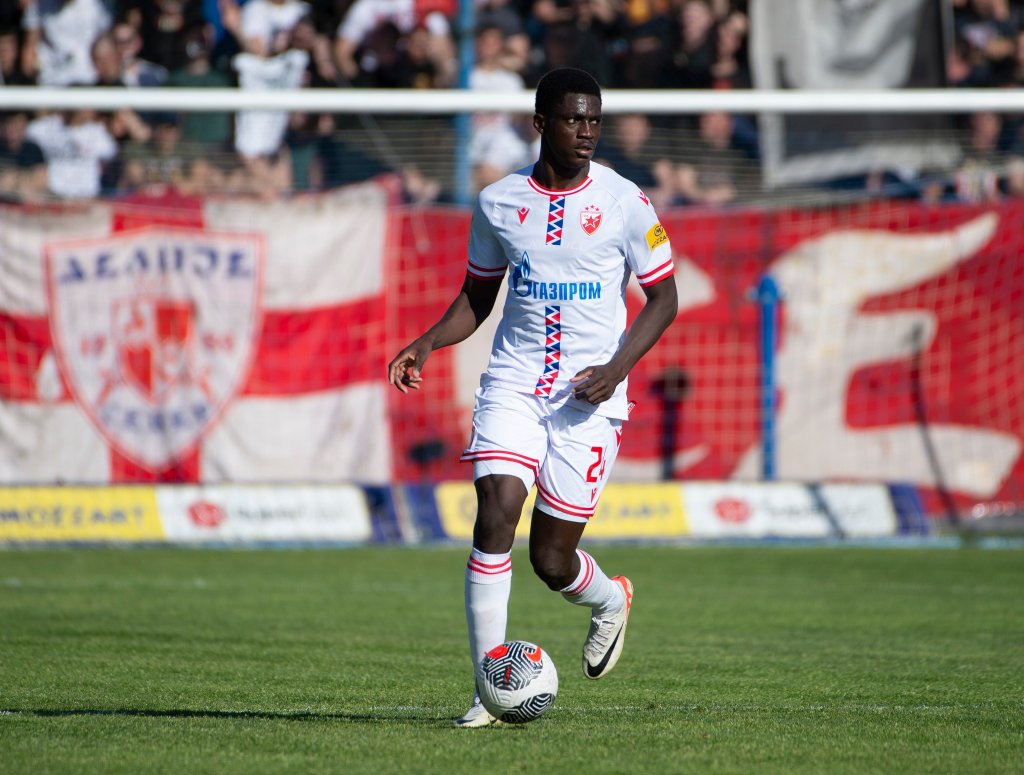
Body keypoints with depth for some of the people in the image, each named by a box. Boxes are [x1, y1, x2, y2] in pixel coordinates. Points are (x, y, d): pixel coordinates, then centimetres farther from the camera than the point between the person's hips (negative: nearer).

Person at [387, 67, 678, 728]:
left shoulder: (625, 203, -3)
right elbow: (478, 296, 17)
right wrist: (428, 343, -2)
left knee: (552, 559, -2)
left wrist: (617, 367, -11)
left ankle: (610, 600, 36)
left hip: (589, 398, -2)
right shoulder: (498, 203, 4)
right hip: (515, 383, 2)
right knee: (496, 514, -19)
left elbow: (664, 297, 4)